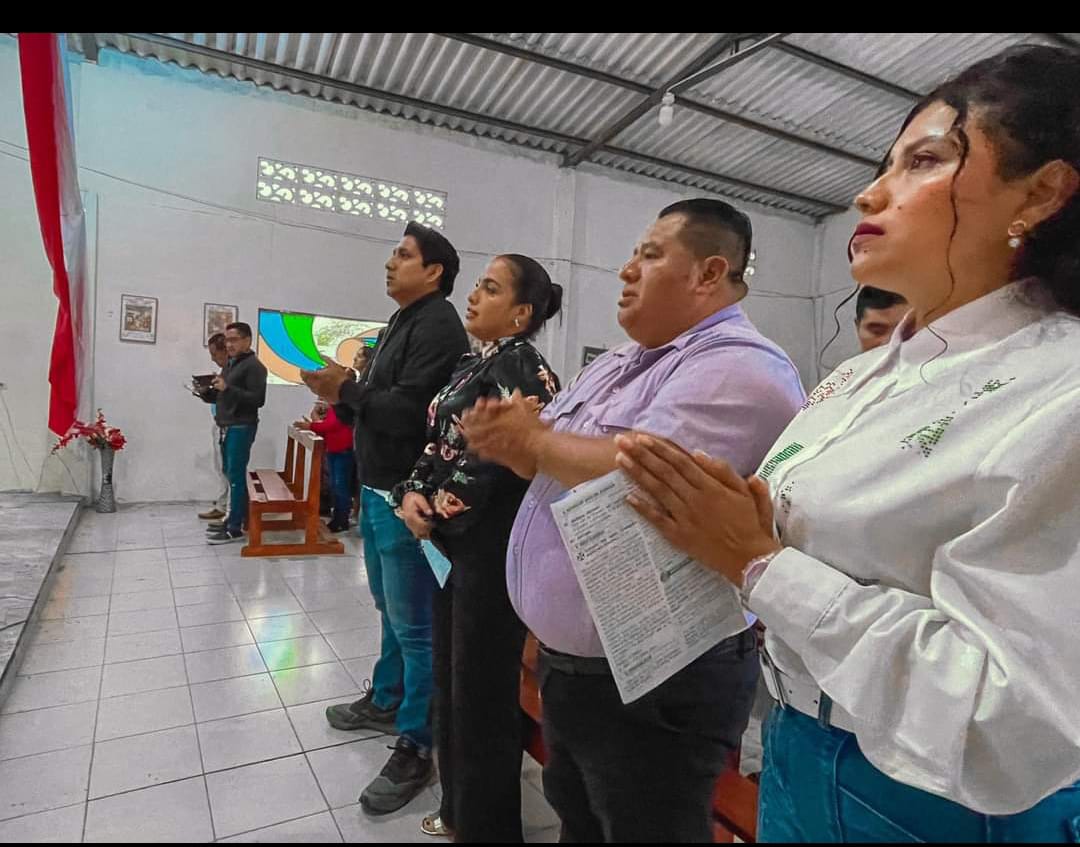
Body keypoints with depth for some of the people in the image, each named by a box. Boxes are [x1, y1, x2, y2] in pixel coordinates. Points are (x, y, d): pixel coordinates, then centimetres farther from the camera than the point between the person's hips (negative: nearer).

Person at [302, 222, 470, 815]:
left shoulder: (438, 323, -14)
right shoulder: (399, 323, 17)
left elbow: (409, 411, -24)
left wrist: (345, 389, -12)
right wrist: (342, 396, -2)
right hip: (377, 489, 10)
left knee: (414, 625, -1)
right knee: (391, 611, 22)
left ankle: (416, 748, 11)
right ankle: (385, 700, 40)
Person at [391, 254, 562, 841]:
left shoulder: (522, 369, -14)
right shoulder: (471, 365, 13)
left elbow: (502, 462, -22)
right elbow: (438, 441, 13)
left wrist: (438, 512, -12)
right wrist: (413, 495, -3)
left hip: (492, 546, -9)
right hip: (453, 541, 9)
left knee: (482, 686, 6)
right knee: (450, 675, 20)